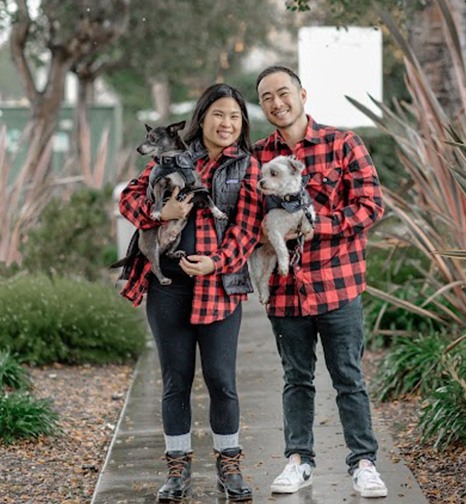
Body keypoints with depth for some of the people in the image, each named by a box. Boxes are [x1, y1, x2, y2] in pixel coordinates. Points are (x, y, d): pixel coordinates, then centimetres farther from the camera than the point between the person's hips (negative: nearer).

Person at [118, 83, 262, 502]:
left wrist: (217, 262, -18)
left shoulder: (248, 166, 5)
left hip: (220, 283, -1)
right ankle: (179, 469, 17)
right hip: (167, 283, 2)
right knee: (176, 379, 7)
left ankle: (229, 466, 17)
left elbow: (247, 226, -4)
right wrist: (160, 212, -14)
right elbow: (130, 196, 6)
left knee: (221, 379, 0)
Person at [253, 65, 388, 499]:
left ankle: (363, 462, 14)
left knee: (348, 378, 5)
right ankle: (299, 460, 24)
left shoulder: (342, 144, -3)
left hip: (337, 283, -3)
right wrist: (267, 233, -8)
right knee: (297, 378, 13)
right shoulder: (257, 156, 5)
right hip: (285, 287, 3)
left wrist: (314, 223, -18)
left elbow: (370, 205, -9)